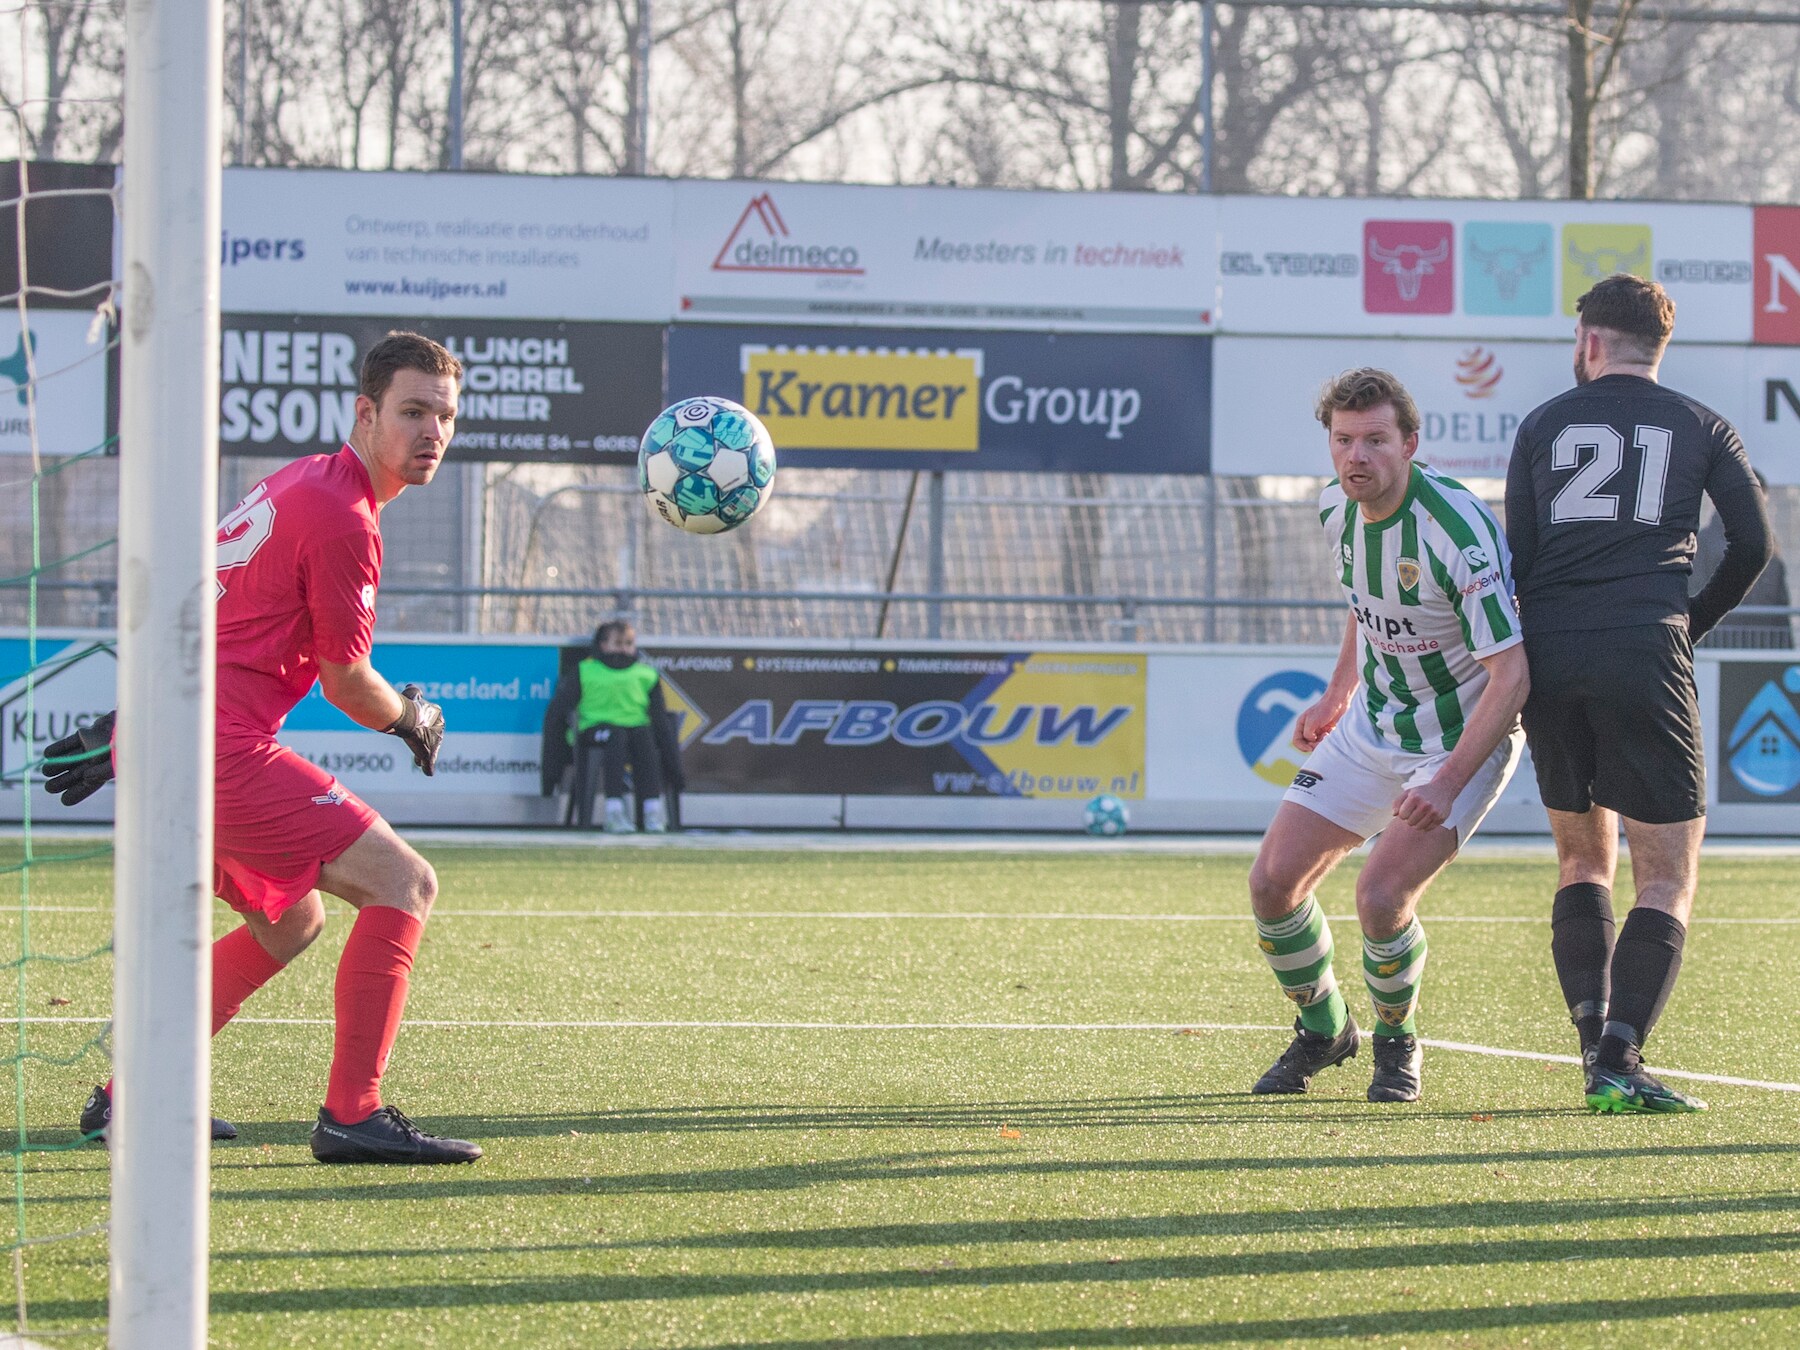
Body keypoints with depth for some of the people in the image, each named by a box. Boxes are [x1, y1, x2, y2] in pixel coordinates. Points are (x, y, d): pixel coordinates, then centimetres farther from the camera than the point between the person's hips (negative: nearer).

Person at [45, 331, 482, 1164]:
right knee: (403, 883, -10)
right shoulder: (343, 519, -12)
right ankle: (350, 1116, -14)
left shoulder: (294, 484, 19)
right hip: (220, 751, -10)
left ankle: (127, 1102, 23)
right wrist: (414, 720, 14)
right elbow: (347, 685, -7)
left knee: (292, 921, 25)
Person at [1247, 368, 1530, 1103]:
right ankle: (1322, 1029, 25)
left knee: (1381, 895, -23)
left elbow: (1511, 672, -29)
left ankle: (1396, 1042, 7)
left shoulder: (1458, 531, -29)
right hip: (1371, 727, 7)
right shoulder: (1337, 506, -6)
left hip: (1465, 737, -7)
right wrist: (1338, 694, 19)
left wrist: (1448, 783, -34)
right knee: (1274, 879, -2)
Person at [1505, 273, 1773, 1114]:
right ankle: (1619, 1063, -18)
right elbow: (1752, 546, 2)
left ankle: (1593, 1040, 7)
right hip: (1644, 658, -3)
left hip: (1549, 659, 3)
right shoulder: (1700, 428, 9)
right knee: (1668, 878, -1)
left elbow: (1515, 560, 7)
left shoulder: (1542, 426, 11)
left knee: (1582, 857, 19)